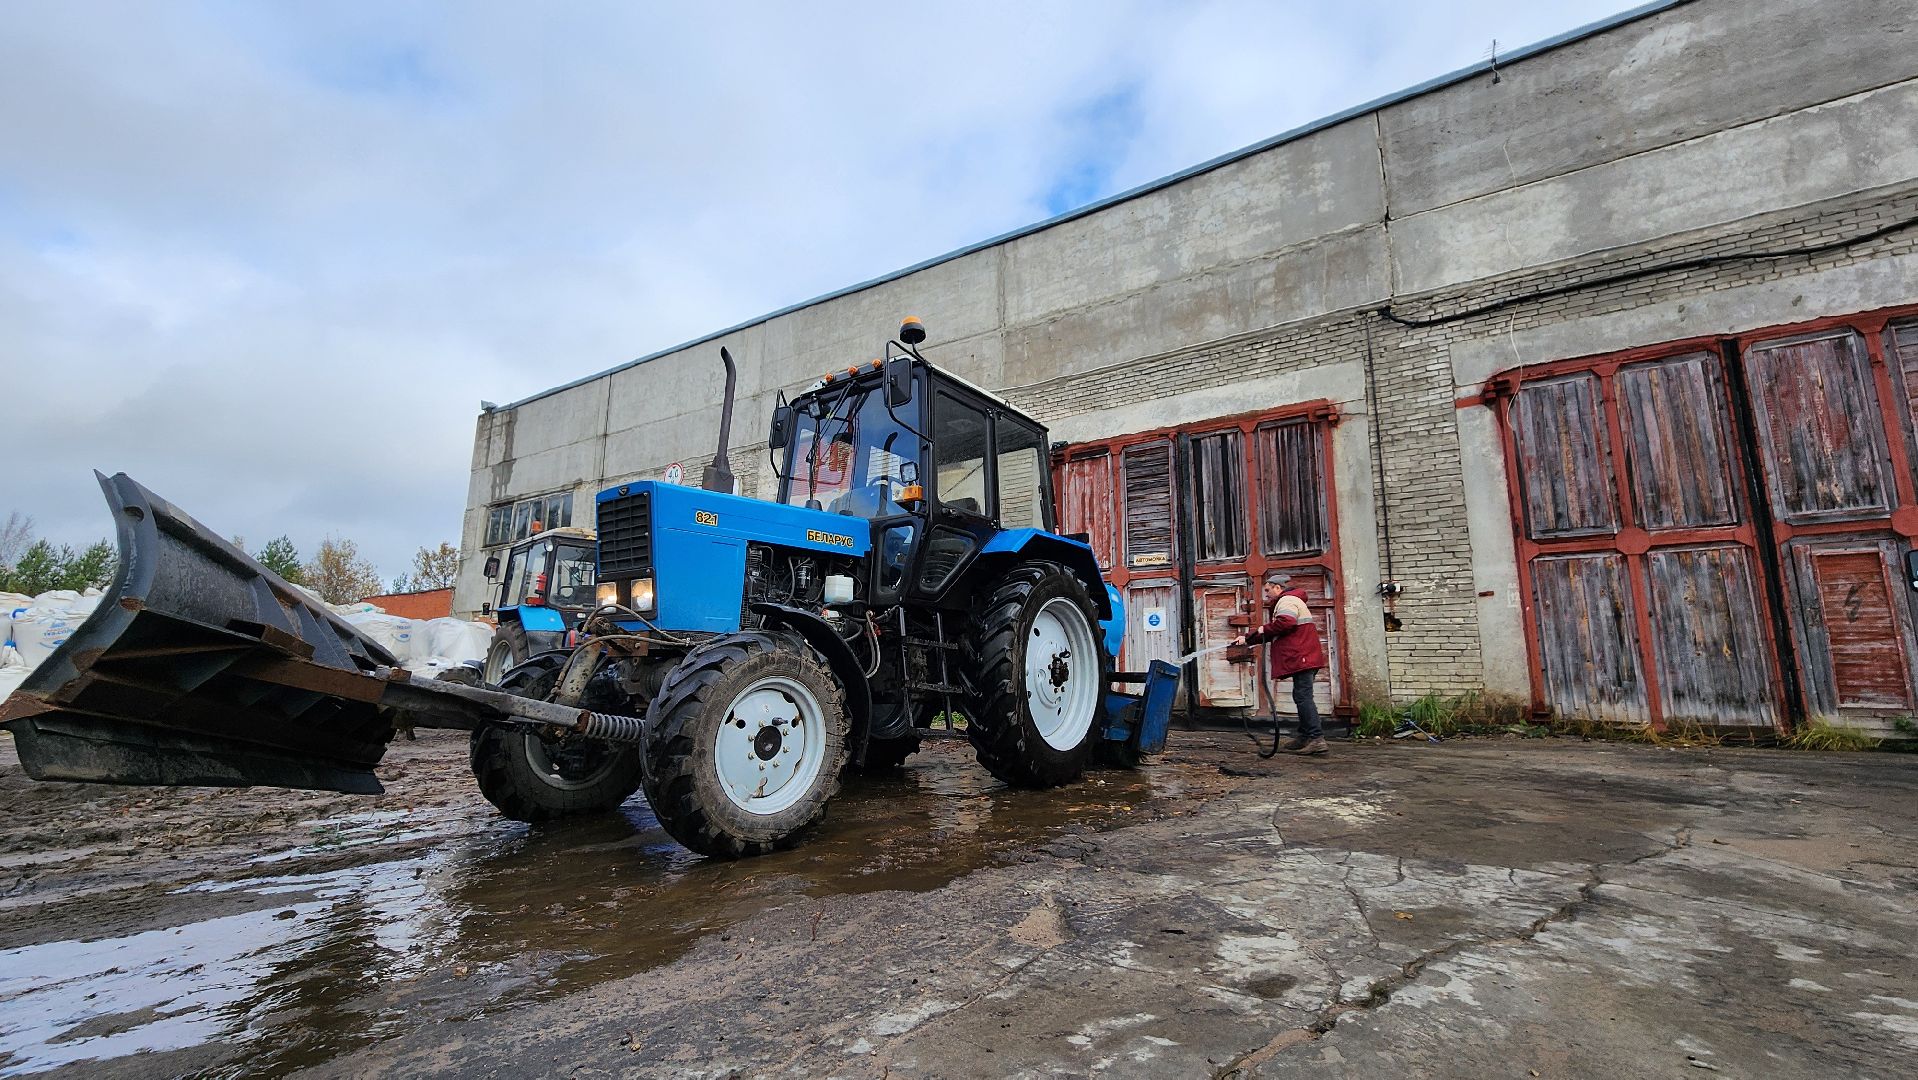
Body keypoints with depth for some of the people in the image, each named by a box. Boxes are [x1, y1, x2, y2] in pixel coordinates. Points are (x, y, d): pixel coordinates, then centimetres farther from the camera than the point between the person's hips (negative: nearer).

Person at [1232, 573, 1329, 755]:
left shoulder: (1287, 600, -6)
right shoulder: (1288, 600, 29)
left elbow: (1286, 622, -26)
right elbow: (1273, 632, 32)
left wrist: (1265, 629, -9)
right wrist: (1247, 638, 27)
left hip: (1302, 658, -11)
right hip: (1302, 659, 11)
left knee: (1303, 696, -13)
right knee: (1302, 697, 12)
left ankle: (1316, 738, -15)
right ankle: (1304, 737, 16)